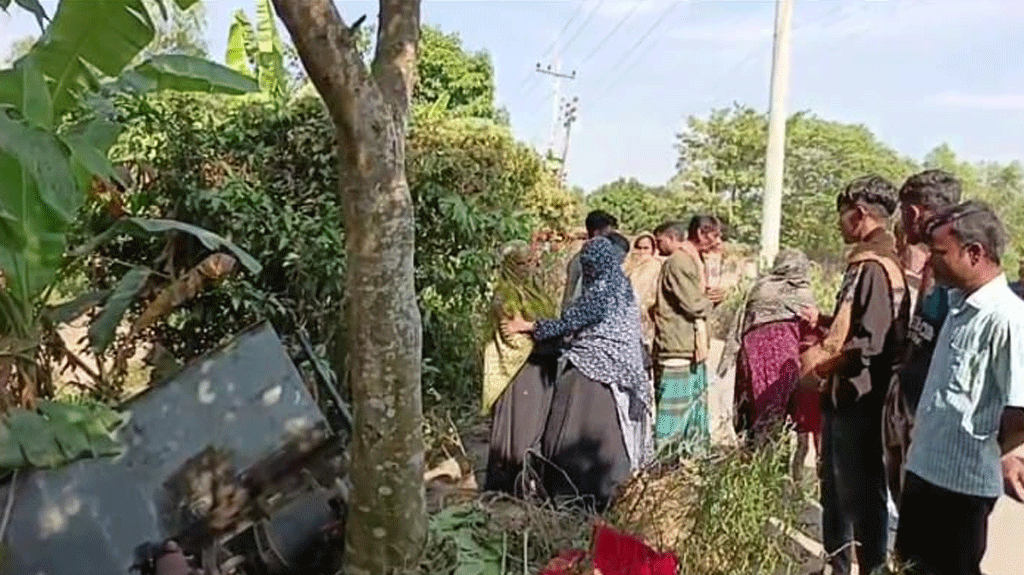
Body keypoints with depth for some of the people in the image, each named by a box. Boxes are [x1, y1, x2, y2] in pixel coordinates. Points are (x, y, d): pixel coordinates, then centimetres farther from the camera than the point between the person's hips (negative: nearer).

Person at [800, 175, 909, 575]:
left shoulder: (873, 266, -19)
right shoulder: (868, 262, 12)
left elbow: (872, 343, -25)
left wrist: (822, 364, -15)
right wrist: (826, 324, 12)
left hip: (858, 398, -10)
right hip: (844, 395, 10)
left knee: (862, 492, 3)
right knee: (837, 487, 20)